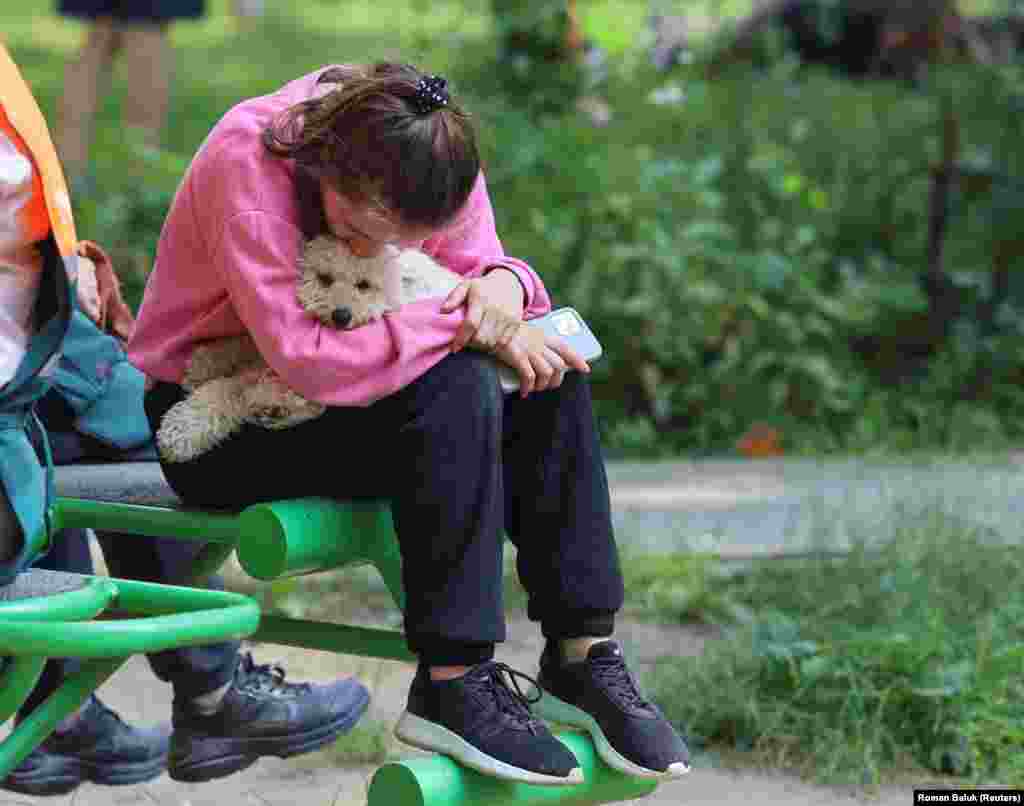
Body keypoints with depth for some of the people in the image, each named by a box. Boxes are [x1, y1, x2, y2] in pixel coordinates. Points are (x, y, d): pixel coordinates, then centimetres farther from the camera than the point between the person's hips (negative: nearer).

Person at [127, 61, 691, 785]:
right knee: (457, 390, -30)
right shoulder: (246, 161, -28)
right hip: (209, 421, -7)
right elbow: (304, 360, -33)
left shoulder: (432, 153, -9)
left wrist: (503, 285, -22)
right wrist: (462, 324, -31)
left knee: (552, 383, -13)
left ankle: (582, 653, -10)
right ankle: (454, 684, -28)